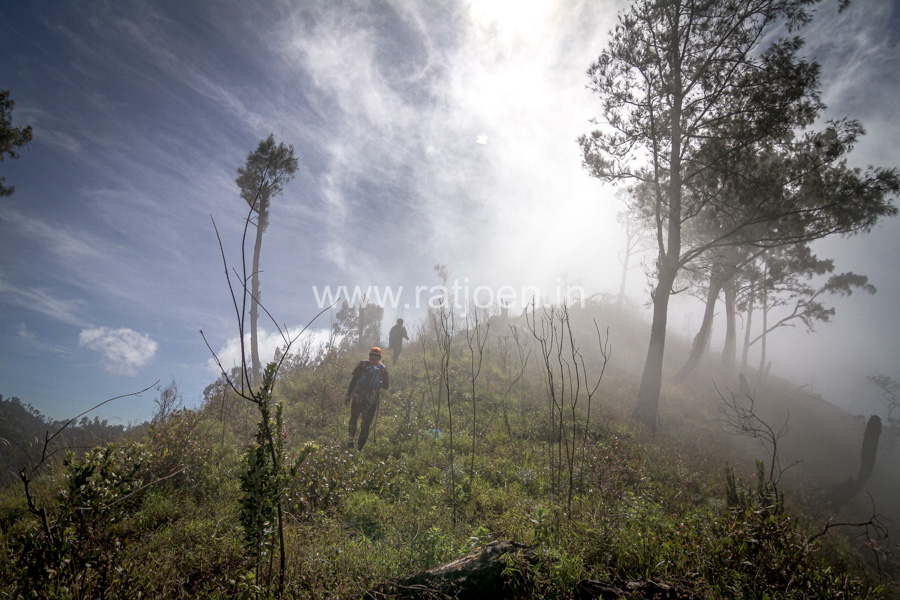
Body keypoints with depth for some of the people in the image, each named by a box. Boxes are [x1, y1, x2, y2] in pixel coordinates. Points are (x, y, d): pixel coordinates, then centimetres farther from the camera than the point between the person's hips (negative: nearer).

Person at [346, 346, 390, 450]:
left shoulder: (363, 364, 3)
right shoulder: (383, 368, 6)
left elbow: (354, 380, -1)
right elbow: (386, 386, 10)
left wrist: (348, 395, 2)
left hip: (358, 396, 0)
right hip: (372, 399, 0)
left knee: (354, 418, 18)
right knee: (366, 423, 9)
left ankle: (351, 437, -2)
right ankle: (360, 446, 8)